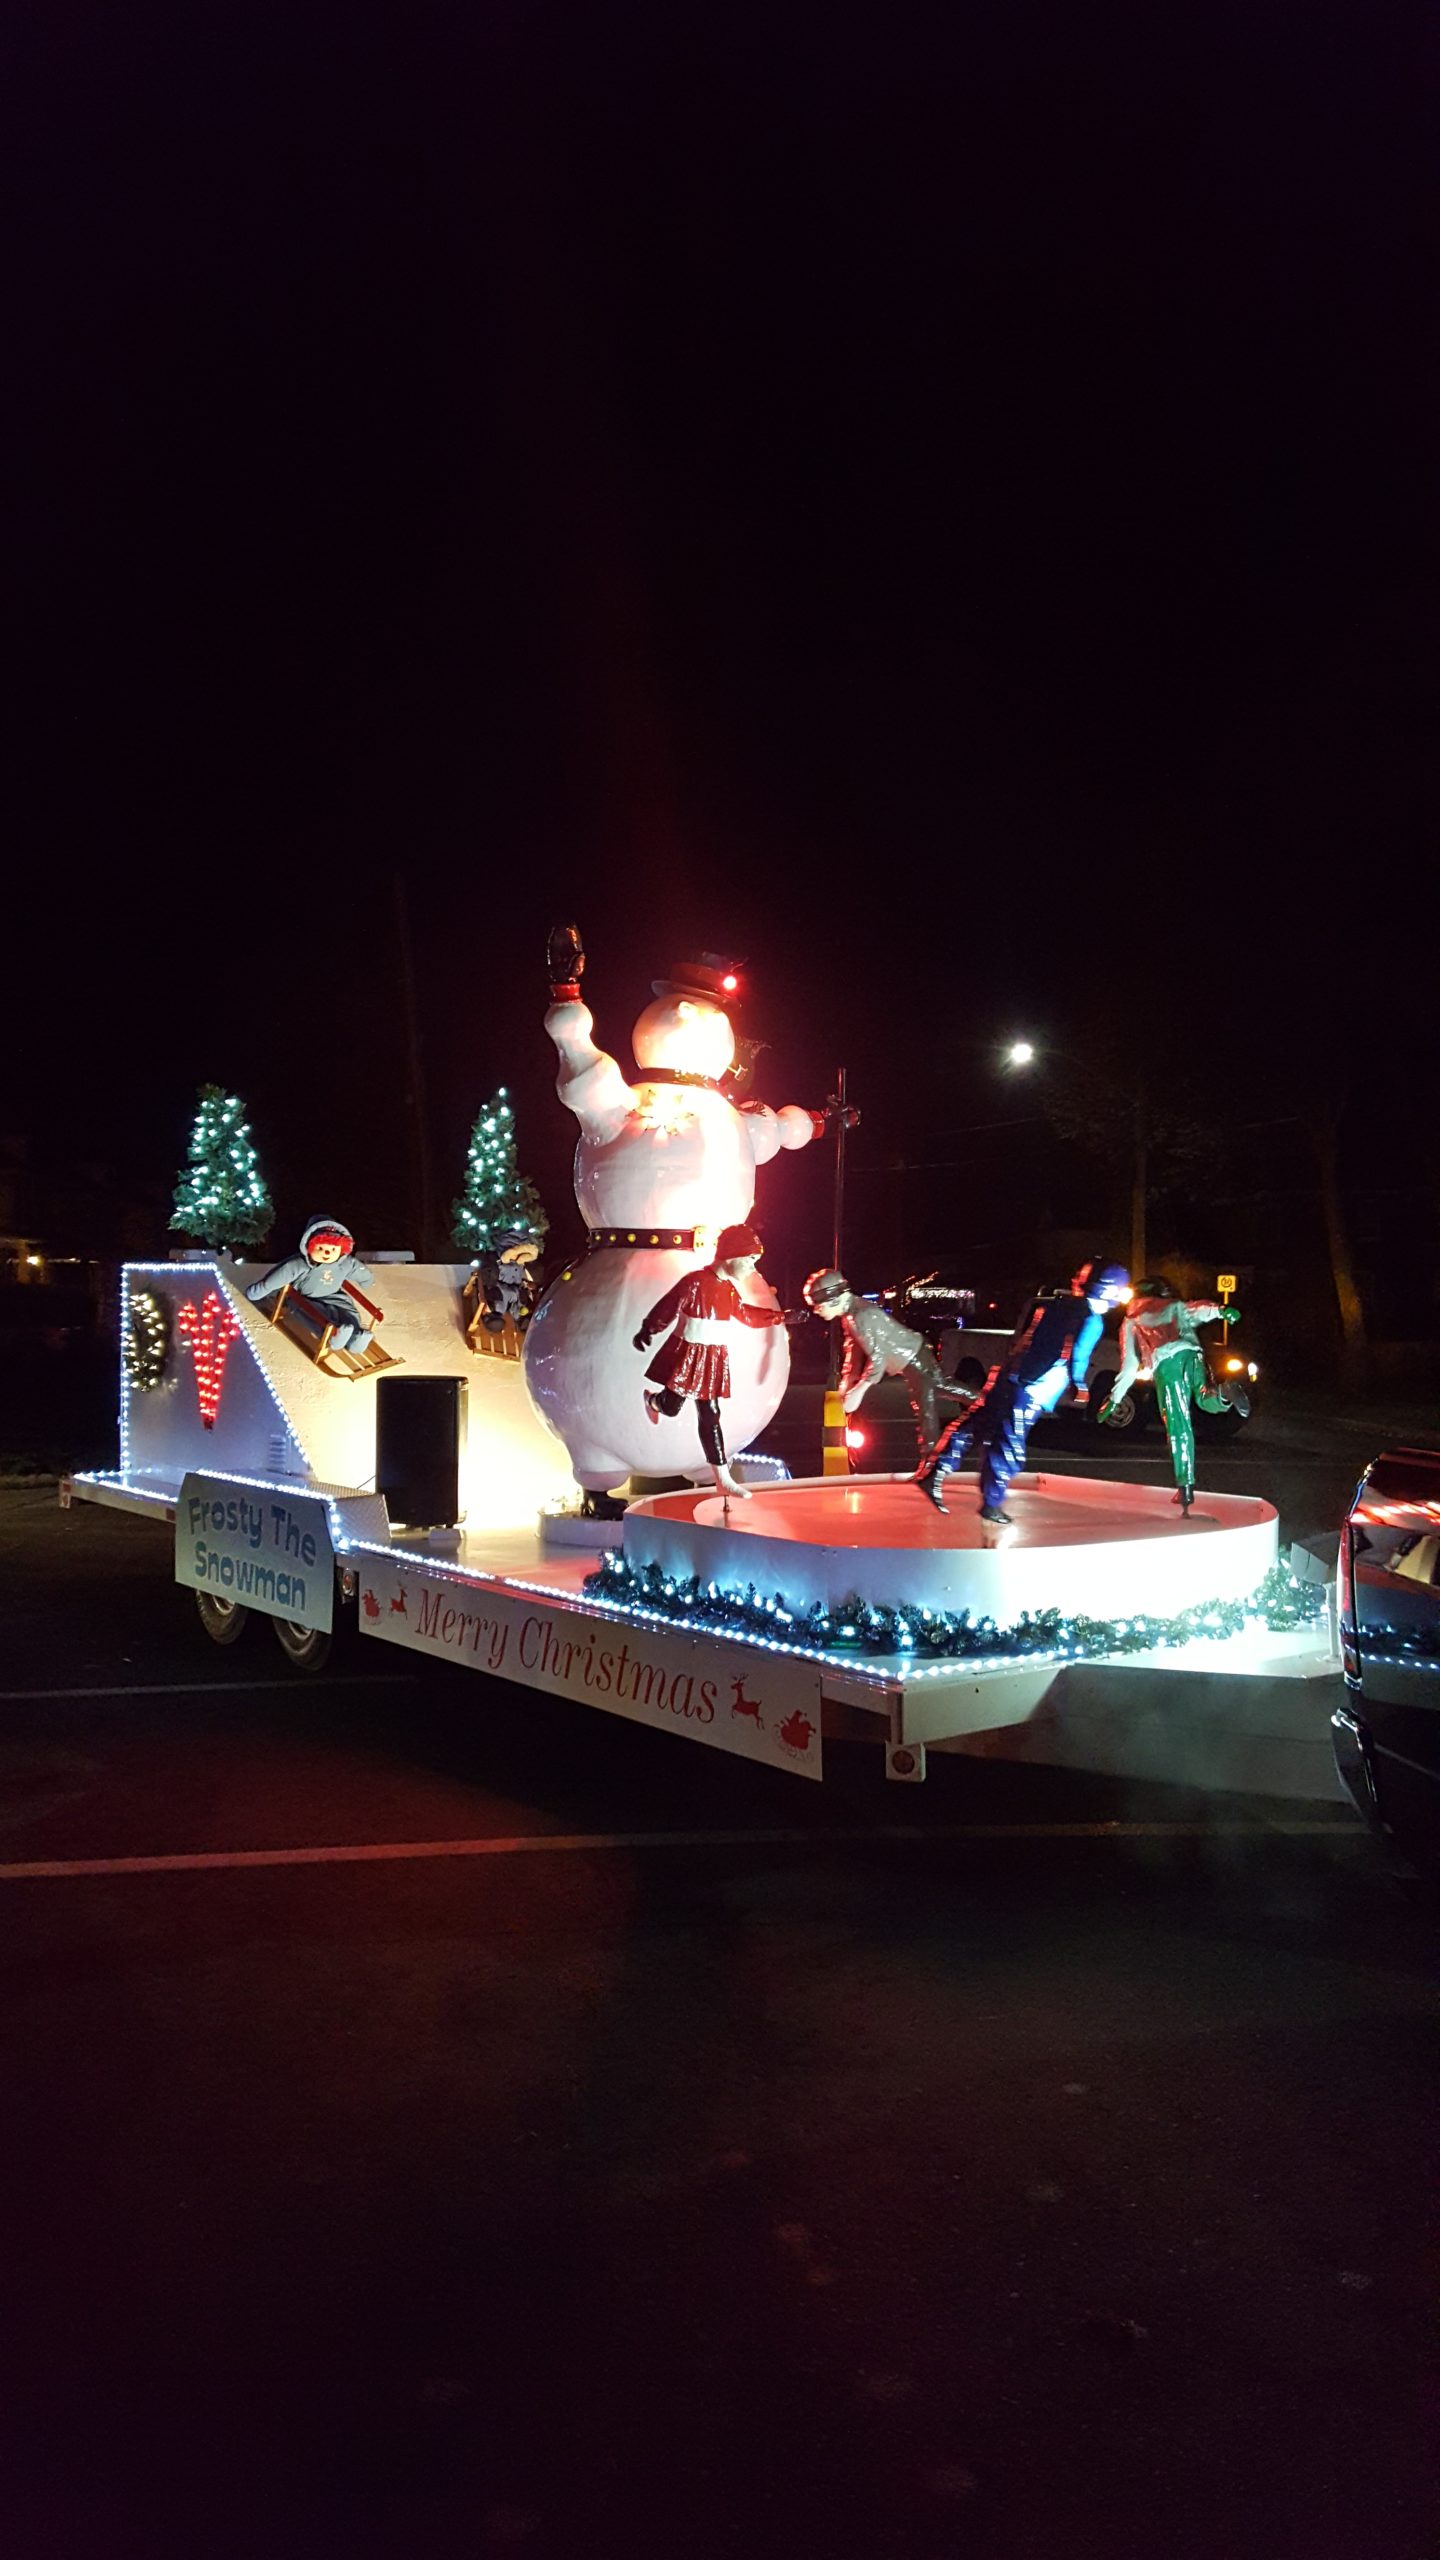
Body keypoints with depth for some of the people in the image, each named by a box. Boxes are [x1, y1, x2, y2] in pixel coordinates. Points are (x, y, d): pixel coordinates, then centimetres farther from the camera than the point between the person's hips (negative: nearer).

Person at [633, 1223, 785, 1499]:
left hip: (713, 1359, 6)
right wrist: (647, 1331, -22)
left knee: (710, 1418, 6)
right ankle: (653, 1399, 49)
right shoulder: (695, 1282, -20)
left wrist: (781, 1317, 19)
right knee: (671, 1408, 9)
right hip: (686, 1354, -6)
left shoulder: (729, 1288, 4)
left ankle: (723, 1479, 5)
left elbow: (745, 1314, 19)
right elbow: (667, 1309, -17)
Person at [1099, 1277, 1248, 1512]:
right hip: (1190, 1352, 1)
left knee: (1179, 1426, -1)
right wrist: (1220, 1311, -11)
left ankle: (1185, 1487, -7)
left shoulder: (1130, 1323, 33)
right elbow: (1197, 1309, 8)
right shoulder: (1173, 1307, 32)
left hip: (1165, 1363, -1)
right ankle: (1225, 1393, -26)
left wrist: (1114, 1399, 37)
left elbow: (1129, 1365, 31)